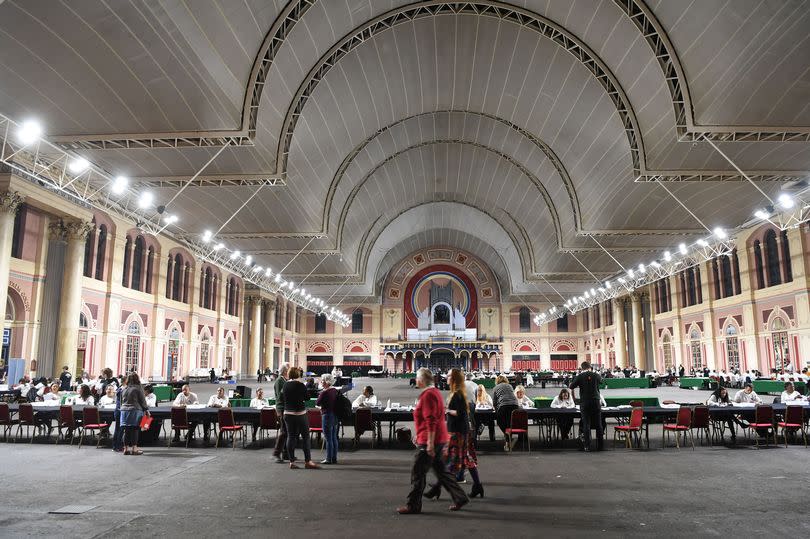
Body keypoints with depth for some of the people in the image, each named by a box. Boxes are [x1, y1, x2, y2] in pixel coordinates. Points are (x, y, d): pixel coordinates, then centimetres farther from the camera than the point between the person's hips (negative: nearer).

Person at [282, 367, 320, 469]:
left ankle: (292, 462, 8)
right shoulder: (300, 385, -13)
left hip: (287, 413, 6)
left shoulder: (286, 385, 3)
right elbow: (307, 397, -3)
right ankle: (307, 461, 4)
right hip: (300, 414, -6)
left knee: (291, 437, 8)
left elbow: (284, 398, 12)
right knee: (305, 437, 3)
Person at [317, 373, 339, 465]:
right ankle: (334, 458, 18)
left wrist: (319, 395, 5)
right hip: (335, 415, 8)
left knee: (328, 439, -1)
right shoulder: (335, 391, 6)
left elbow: (318, 403, -9)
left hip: (327, 415, -8)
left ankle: (329, 459, 3)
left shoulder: (324, 392, -17)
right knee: (334, 438, 13)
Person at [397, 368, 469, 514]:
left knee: (417, 472, -1)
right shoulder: (434, 392, 15)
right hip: (439, 440, 10)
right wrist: (419, 436, 28)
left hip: (429, 441, -10)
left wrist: (430, 443, -24)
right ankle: (460, 498, 19)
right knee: (441, 470, 16)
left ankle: (413, 505, 7)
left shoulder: (428, 395, -17)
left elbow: (431, 421, -23)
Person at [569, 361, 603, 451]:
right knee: (598, 425, 9)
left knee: (586, 425, 2)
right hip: (596, 401, 2)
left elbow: (571, 387, 1)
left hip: (584, 402, -1)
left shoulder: (580, 376, -3)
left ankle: (587, 446, 0)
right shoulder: (596, 375, 2)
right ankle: (600, 446, 13)